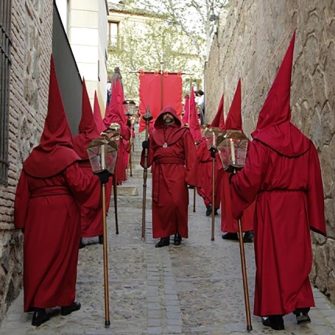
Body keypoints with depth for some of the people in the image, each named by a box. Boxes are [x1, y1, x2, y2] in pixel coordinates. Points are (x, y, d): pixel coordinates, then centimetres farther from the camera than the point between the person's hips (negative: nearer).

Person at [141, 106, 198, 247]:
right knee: (161, 204, 2)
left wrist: (190, 176, -10)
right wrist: (146, 147, -6)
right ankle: (164, 235, 9)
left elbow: (191, 155, -2)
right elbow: (151, 154, 16)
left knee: (177, 203, -4)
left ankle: (179, 233, 14)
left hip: (177, 173, -3)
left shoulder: (183, 132, 4)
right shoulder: (155, 133, 14)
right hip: (159, 173, 3)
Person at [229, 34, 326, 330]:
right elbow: (313, 181, 4)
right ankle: (302, 306, 18)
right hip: (297, 204, 4)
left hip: (270, 205, -4)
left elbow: (249, 180, -16)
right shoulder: (304, 142, 2)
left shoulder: (262, 141, -13)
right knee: (297, 254, 17)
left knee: (271, 257, 5)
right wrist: (313, 214, 11)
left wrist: (232, 181, 5)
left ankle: (275, 314, 12)